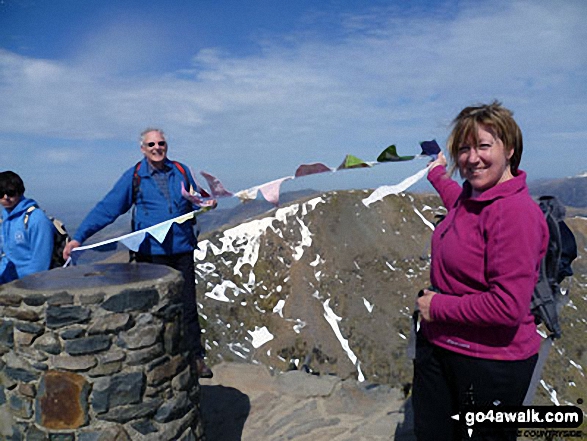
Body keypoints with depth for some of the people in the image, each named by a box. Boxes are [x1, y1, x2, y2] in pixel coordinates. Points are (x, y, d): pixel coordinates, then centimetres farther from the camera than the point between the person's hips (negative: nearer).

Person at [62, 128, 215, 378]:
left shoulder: (181, 171, 9)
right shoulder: (134, 176, 1)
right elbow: (107, 208, -2)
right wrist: (79, 237, -9)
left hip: (182, 250, 2)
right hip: (150, 253, -2)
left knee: (187, 307, 6)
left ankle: (196, 359, 16)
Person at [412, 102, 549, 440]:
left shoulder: (515, 211, -23)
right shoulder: (471, 196, 3)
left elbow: (509, 307, -27)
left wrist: (438, 307, -16)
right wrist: (438, 174, 47)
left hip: (491, 363, -8)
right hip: (438, 347, 8)